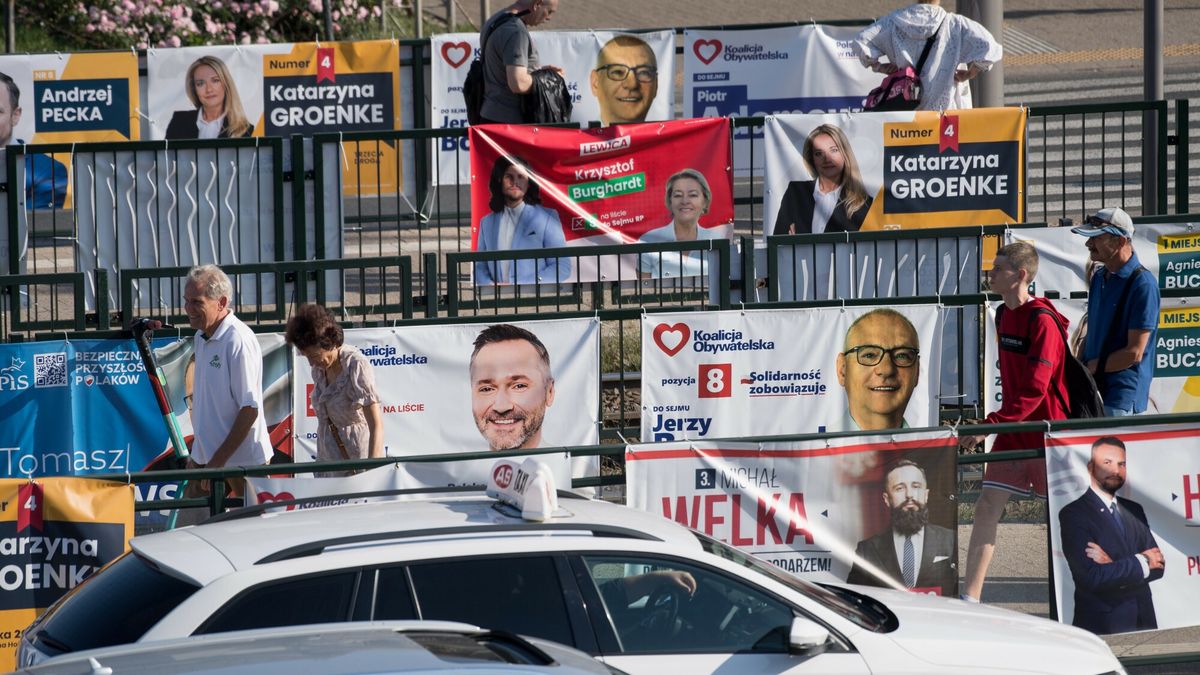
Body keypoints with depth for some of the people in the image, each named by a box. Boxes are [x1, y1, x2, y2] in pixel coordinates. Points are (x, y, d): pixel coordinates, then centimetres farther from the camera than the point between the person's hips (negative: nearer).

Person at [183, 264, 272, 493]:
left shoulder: (239, 341, -17)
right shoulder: (201, 337, 11)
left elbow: (250, 410, -19)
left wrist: (218, 462, -19)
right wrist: (196, 457, 18)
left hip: (240, 463, -9)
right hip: (205, 458, 9)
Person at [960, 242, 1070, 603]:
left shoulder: (1042, 322, -19)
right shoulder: (1006, 316, 8)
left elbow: (1034, 390, -23)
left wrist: (989, 425, -26)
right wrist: (996, 424, 17)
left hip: (1046, 430, -8)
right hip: (1013, 428, 8)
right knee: (987, 506, -2)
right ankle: (970, 597, -4)